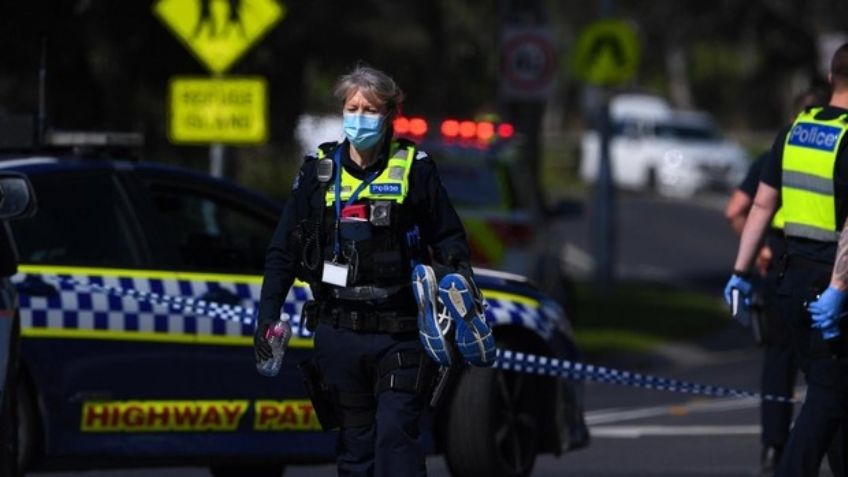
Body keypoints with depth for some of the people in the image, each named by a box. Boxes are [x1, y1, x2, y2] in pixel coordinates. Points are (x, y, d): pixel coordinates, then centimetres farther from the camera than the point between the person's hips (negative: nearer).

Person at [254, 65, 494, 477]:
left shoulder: (414, 168, 1)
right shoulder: (319, 172, 8)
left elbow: (449, 237, 5)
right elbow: (283, 250, 11)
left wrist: (460, 281, -13)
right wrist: (267, 315, 3)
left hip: (399, 335, -3)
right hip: (339, 333, 3)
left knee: (396, 434, -12)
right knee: (355, 443, 8)